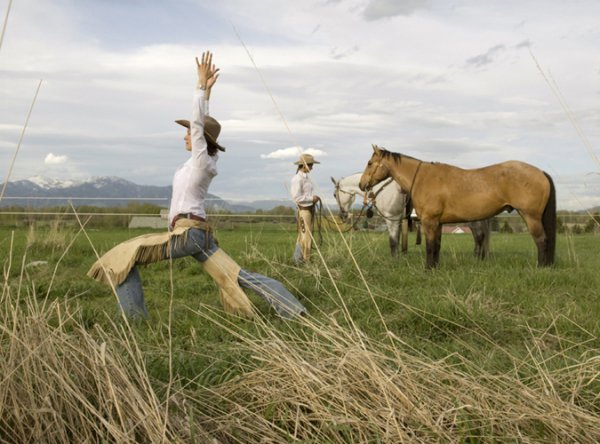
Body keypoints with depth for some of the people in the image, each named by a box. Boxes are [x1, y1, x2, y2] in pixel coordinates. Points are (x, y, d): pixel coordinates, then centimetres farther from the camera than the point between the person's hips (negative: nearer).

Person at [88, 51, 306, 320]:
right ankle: (294, 310, -8)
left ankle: (133, 318, -5)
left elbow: (197, 122, -14)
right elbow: (202, 122, 23)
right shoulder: (210, 159, 13)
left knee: (123, 256, -3)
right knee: (239, 277, 0)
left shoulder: (201, 159, -8)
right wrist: (206, 90, 25)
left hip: (185, 233, -9)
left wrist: (202, 86, -11)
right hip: (199, 234, 9)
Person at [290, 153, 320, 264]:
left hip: (310, 208, 10)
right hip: (303, 210, -10)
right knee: (306, 235, -5)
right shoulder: (297, 179, -15)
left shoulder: (306, 177, 13)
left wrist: (314, 198, 6)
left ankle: (298, 258, 24)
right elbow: (296, 197, -20)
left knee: (305, 235, 15)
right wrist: (311, 198, -17)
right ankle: (305, 260, 4)